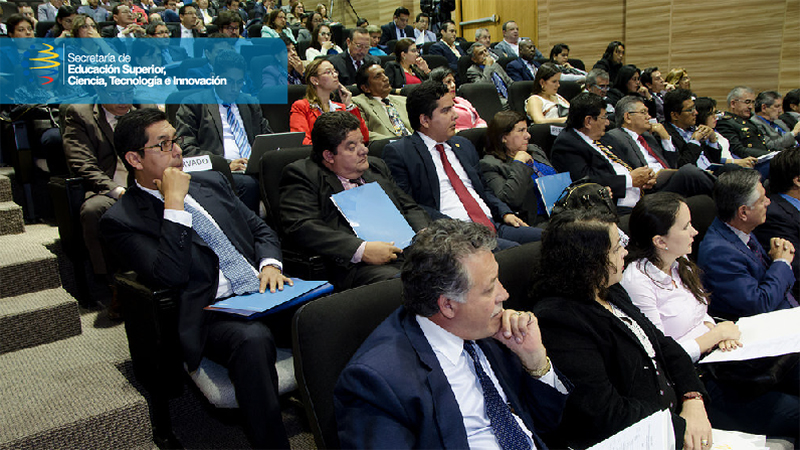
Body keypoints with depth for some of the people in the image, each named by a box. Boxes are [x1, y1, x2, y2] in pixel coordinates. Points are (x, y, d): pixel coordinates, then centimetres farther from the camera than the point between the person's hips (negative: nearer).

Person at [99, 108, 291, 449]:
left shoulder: (211, 182, 19)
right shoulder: (122, 220, 1)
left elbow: (261, 229, 21)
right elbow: (170, 275, -13)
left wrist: (270, 264, -1)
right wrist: (174, 203, -11)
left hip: (264, 293, 6)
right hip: (209, 314, -5)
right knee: (252, 339, -37)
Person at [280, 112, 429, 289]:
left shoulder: (376, 166, 25)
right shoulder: (301, 174, 3)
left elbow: (410, 208, 28)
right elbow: (300, 227, -11)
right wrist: (361, 250, -19)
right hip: (355, 267, -6)